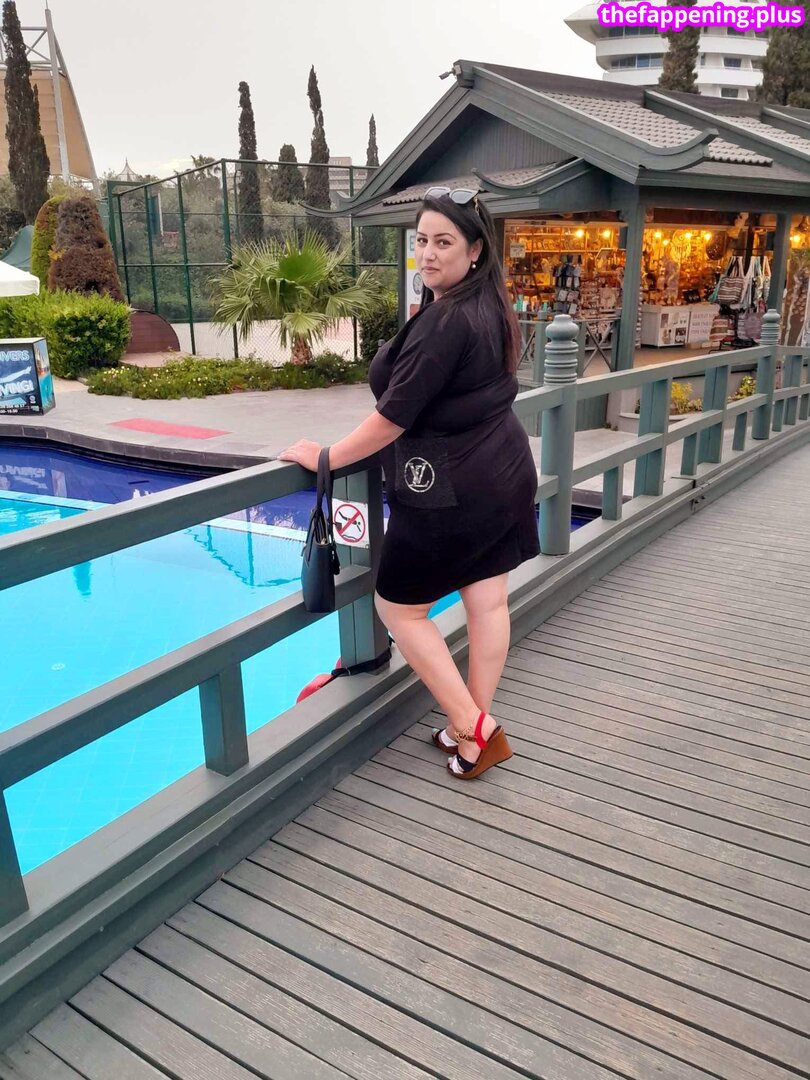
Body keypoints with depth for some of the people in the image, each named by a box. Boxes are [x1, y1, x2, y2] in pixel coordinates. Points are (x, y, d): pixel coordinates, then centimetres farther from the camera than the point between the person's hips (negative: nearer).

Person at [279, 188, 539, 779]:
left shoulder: (445, 320, -21)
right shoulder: (491, 308, 9)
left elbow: (395, 416, -21)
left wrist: (324, 457, -11)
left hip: (451, 486, -10)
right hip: (504, 472, 10)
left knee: (399, 606, 6)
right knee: (488, 601, 13)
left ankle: (472, 728, 9)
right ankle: (477, 725, 28)